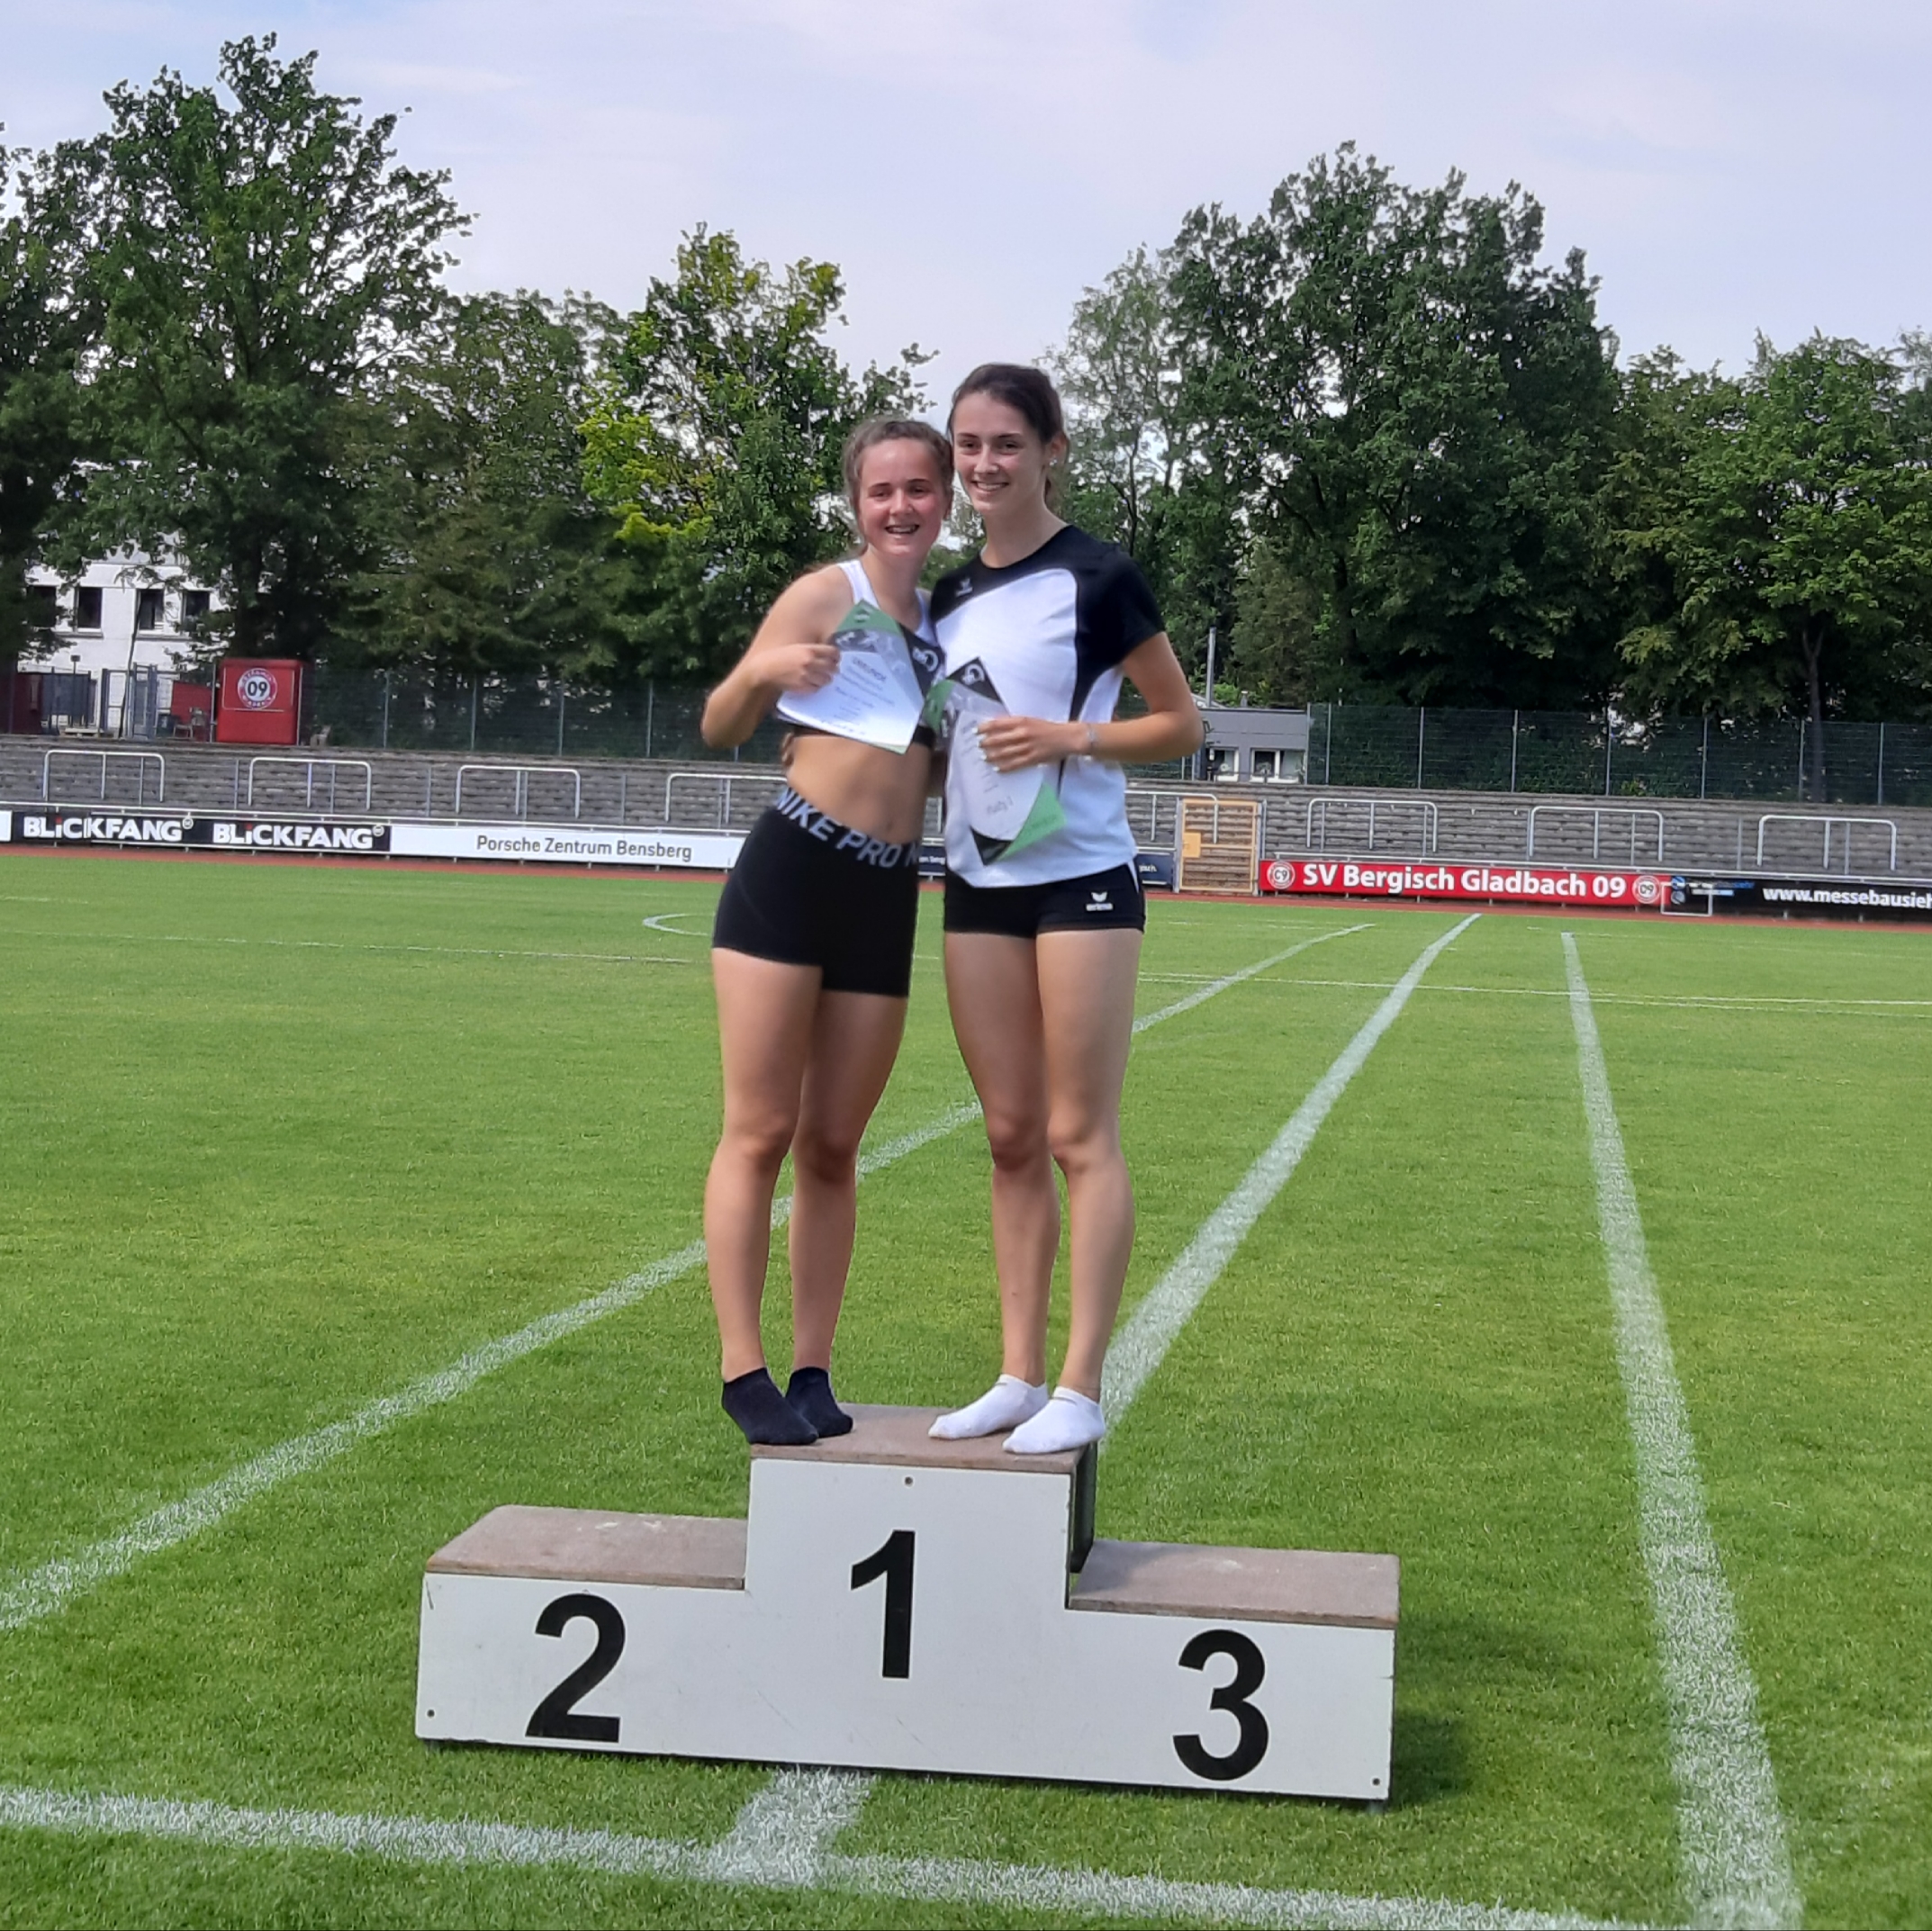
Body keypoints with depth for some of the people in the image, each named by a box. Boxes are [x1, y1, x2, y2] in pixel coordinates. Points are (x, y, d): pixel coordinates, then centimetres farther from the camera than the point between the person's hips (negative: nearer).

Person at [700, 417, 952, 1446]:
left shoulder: (945, 616, 14)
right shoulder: (826, 593, -2)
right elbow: (719, 728, 0)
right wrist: (764, 669, -20)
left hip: (887, 896, 5)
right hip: (791, 871, -5)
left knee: (833, 1147, 8)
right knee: (759, 1134, -4)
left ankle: (812, 1370, 14)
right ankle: (743, 1368, 0)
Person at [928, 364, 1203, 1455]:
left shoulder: (1098, 578, -6)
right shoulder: (953, 596, 12)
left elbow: (1182, 726, -3)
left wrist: (1072, 737, -17)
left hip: (1082, 882, -6)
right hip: (980, 885, 6)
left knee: (1081, 1135, -4)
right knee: (1012, 1138, 8)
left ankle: (1082, 1392, 1)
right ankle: (1021, 1376, 13)